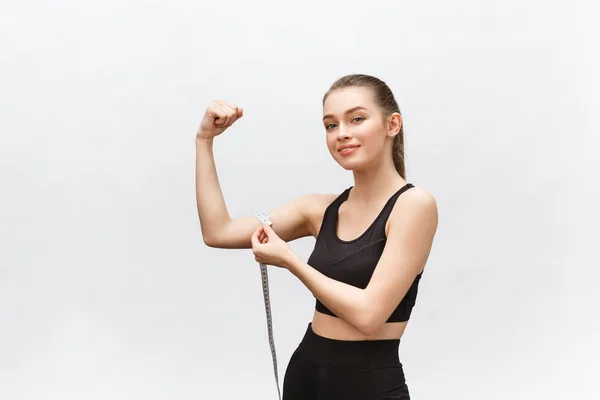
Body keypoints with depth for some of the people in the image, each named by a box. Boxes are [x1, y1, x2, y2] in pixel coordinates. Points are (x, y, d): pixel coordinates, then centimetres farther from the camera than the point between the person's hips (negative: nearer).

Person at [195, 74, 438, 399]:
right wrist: (205, 139, 1)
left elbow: (369, 314, -20)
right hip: (305, 373, 6)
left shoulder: (414, 204, -13)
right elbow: (218, 232, 0)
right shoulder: (321, 208, 4)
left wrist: (288, 260, -12)